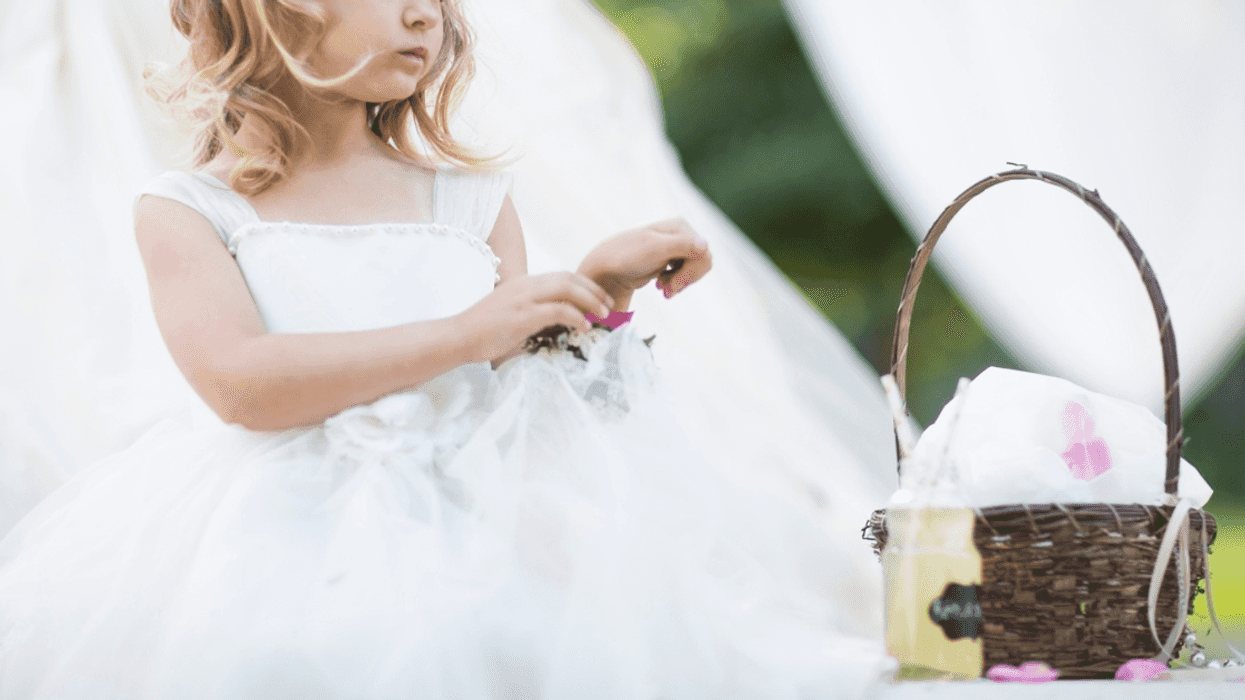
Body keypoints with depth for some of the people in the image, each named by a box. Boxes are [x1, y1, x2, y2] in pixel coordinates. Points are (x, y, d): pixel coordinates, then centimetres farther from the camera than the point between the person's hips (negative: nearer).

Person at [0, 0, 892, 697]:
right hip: (285, 551, -2)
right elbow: (241, 380, -11)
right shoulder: (188, 210, 7)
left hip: (473, 542, 3)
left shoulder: (471, 202, 16)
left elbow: (519, 402, 15)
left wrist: (594, 299, -3)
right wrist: (466, 332, -14)